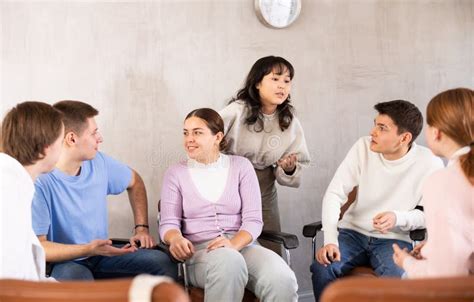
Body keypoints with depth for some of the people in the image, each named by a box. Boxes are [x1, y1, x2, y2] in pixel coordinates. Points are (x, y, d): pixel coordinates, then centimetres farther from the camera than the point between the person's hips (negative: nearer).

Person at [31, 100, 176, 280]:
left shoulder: (98, 162, 0)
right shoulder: (39, 182, -21)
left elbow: (134, 182, 20)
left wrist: (142, 227, 11)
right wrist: (88, 249, -30)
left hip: (101, 254, 6)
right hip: (64, 263, -6)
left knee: (162, 262, -16)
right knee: (76, 277, -41)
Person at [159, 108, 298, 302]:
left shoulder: (241, 166, 9)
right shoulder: (175, 173, 10)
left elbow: (253, 220, 1)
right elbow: (168, 223, 4)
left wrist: (233, 244, -19)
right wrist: (176, 238, -20)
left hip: (242, 245, 1)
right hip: (199, 251, 0)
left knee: (282, 280, -31)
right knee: (229, 263, -38)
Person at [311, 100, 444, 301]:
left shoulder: (430, 164, -12)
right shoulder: (363, 147, -6)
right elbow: (335, 194, -9)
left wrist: (398, 218, -24)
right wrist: (330, 240, -22)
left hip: (394, 239, -2)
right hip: (353, 232, 2)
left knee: (397, 282, -33)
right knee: (322, 268, -25)